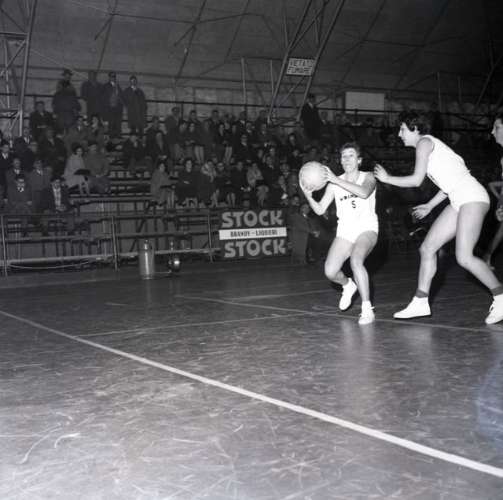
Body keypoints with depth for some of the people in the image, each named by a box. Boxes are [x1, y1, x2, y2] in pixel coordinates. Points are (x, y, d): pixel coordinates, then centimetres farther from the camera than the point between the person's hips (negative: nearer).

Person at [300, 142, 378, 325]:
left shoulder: (368, 177, 0)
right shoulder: (334, 183, 7)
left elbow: (364, 192, -24)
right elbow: (320, 209, 2)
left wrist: (337, 180, -29)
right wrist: (308, 196, -18)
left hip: (366, 229, -4)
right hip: (345, 232, 4)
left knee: (356, 261, -32)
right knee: (330, 272, -12)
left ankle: (367, 309, -21)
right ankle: (348, 285, 26)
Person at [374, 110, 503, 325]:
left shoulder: (424, 142, -7)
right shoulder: (432, 146, 21)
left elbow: (416, 180, -12)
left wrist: (387, 178, 1)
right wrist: (429, 206, 27)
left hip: (472, 198, -10)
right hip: (460, 201, 10)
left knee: (464, 257, -18)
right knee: (427, 248, 6)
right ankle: (420, 303, 10)